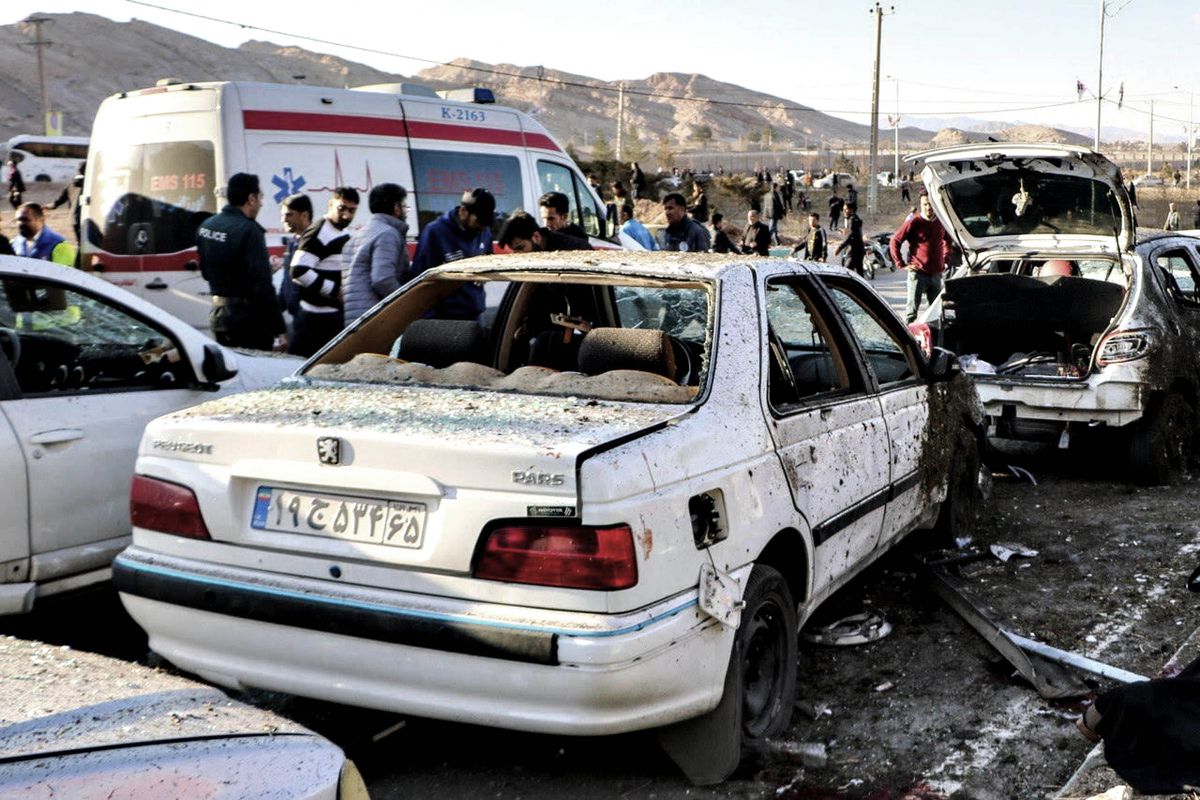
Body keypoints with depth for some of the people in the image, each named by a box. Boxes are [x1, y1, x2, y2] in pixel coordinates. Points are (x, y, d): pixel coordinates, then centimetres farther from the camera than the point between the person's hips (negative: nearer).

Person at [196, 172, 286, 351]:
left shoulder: (206, 226, 7)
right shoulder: (248, 230, -18)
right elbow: (262, 285, -22)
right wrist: (280, 329, -18)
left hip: (217, 315, 8)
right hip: (248, 320, -8)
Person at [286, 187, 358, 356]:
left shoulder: (345, 235, 16)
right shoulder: (318, 233, -14)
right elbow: (298, 271, -23)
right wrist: (335, 291, -20)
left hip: (337, 315, 10)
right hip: (318, 318, -10)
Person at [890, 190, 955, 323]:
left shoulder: (940, 222, 8)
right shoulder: (914, 222, -7)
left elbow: (948, 240, 28)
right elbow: (895, 241, -5)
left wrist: (945, 259, 17)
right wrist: (901, 264, -6)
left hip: (936, 273, 5)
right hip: (918, 273, -5)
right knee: (912, 309, -7)